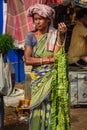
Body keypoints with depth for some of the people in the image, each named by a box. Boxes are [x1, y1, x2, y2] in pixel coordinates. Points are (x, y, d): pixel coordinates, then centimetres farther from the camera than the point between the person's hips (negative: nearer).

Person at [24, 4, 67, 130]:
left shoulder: (55, 34, -1)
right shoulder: (31, 36, 0)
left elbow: (57, 55, -15)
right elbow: (27, 60, -10)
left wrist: (61, 35, -22)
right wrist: (50, 59, -13)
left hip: (52, 77, -1)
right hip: (38, 78, 1)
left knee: (51, 108, 0)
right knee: (38, 109, 2)